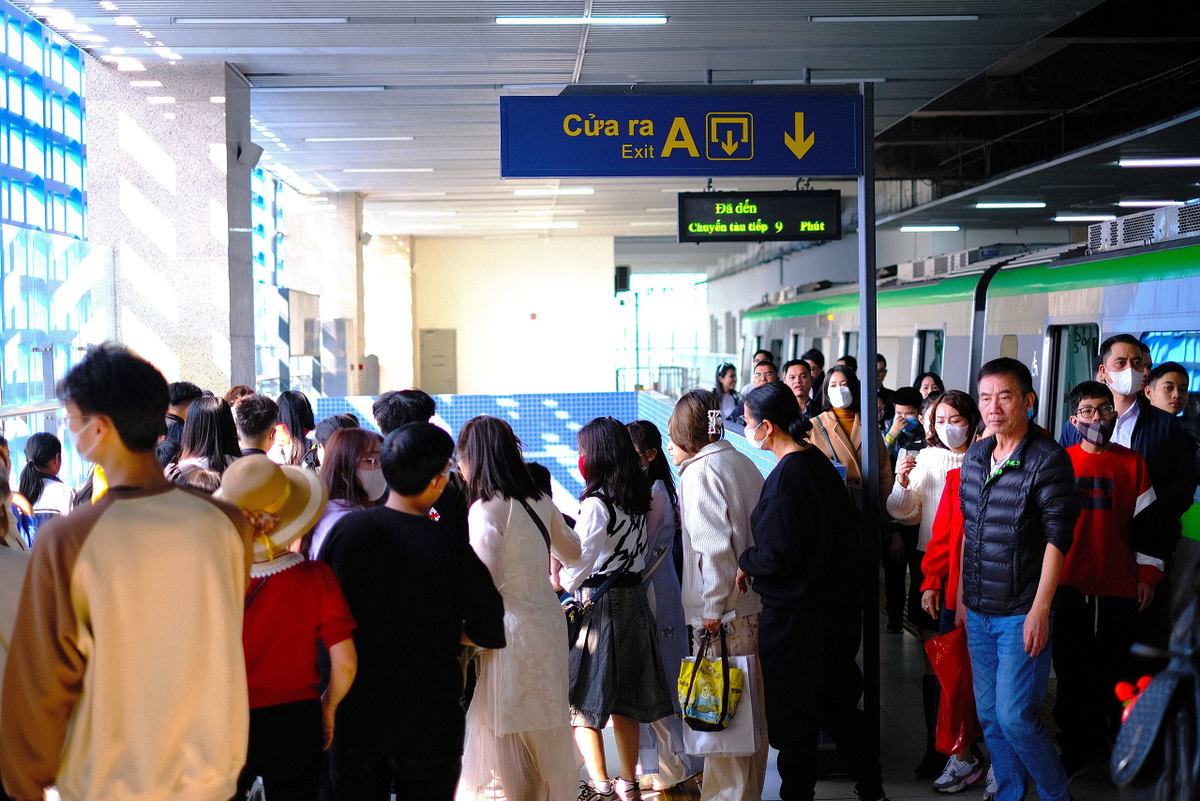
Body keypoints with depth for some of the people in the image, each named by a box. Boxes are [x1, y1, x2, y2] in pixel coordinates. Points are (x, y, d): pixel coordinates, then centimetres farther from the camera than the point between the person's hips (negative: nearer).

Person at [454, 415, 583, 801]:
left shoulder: (486, 509, -15)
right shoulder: (539, 501, 6)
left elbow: (489, 581, -23)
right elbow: (572, 553, 22)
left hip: (511, 630, -7)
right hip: (549, 624, 7)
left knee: (505, 742, 2)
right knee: (547, 732, 17)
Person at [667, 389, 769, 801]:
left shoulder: (701, 471, -10)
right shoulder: (743, 463, 14)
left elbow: (714, 544, -18)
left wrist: (713, 606, -16)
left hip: (724, 612, -9)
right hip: (757, 604, 9)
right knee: (751, 702, 15)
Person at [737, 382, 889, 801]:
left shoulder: (788, 475, -22)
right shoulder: (819, 462, 6)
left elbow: (781, 553, -25)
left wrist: (745, 562, -6)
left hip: (796, 614, -9)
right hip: (838, 605, 9)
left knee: (791, 712, 6)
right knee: (838, 703, 20)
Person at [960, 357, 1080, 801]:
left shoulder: (1049, 459, -12)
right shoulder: (974, 457, 8)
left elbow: (1058, 538, -14)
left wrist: (1040, 610, -17)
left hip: (1022, 614, -6)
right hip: (978, 613, 6)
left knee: (1015, 718, -7)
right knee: (989, 716, 13)